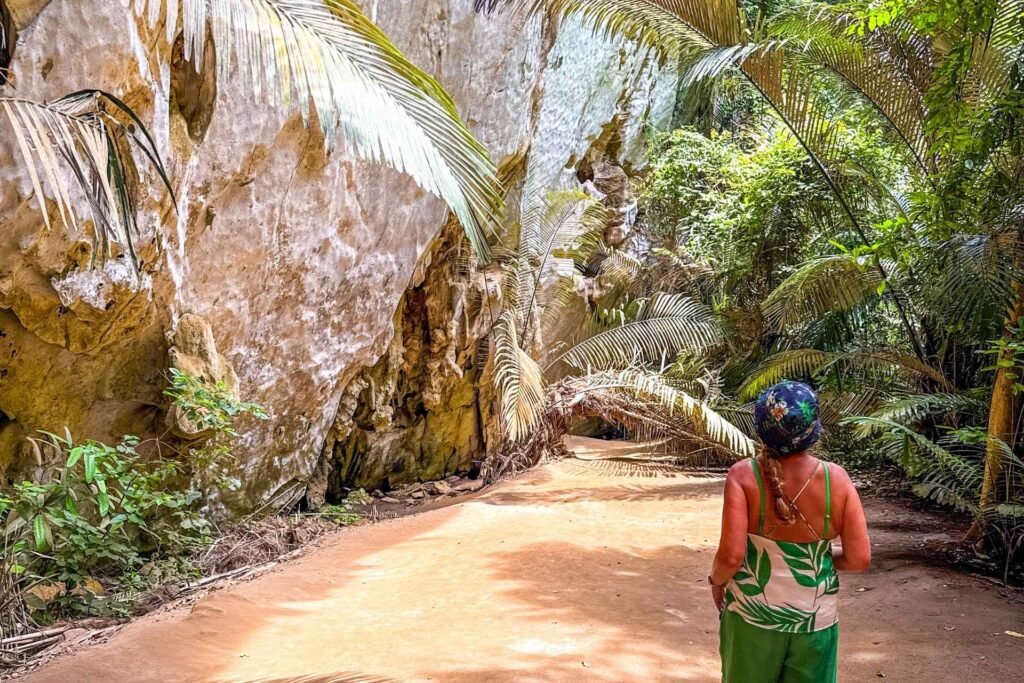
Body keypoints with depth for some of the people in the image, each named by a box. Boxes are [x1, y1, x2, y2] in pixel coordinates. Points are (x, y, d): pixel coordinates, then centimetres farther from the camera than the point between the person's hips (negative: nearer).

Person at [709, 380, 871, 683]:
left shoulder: (744, 475, -18)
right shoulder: (836, 479, -13)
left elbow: (731, 555, -23)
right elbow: (859, 560, -11)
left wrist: (716, 579, -2)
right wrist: (822, 554, 9)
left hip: (753, 612, -1)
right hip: (815, 619, 1)